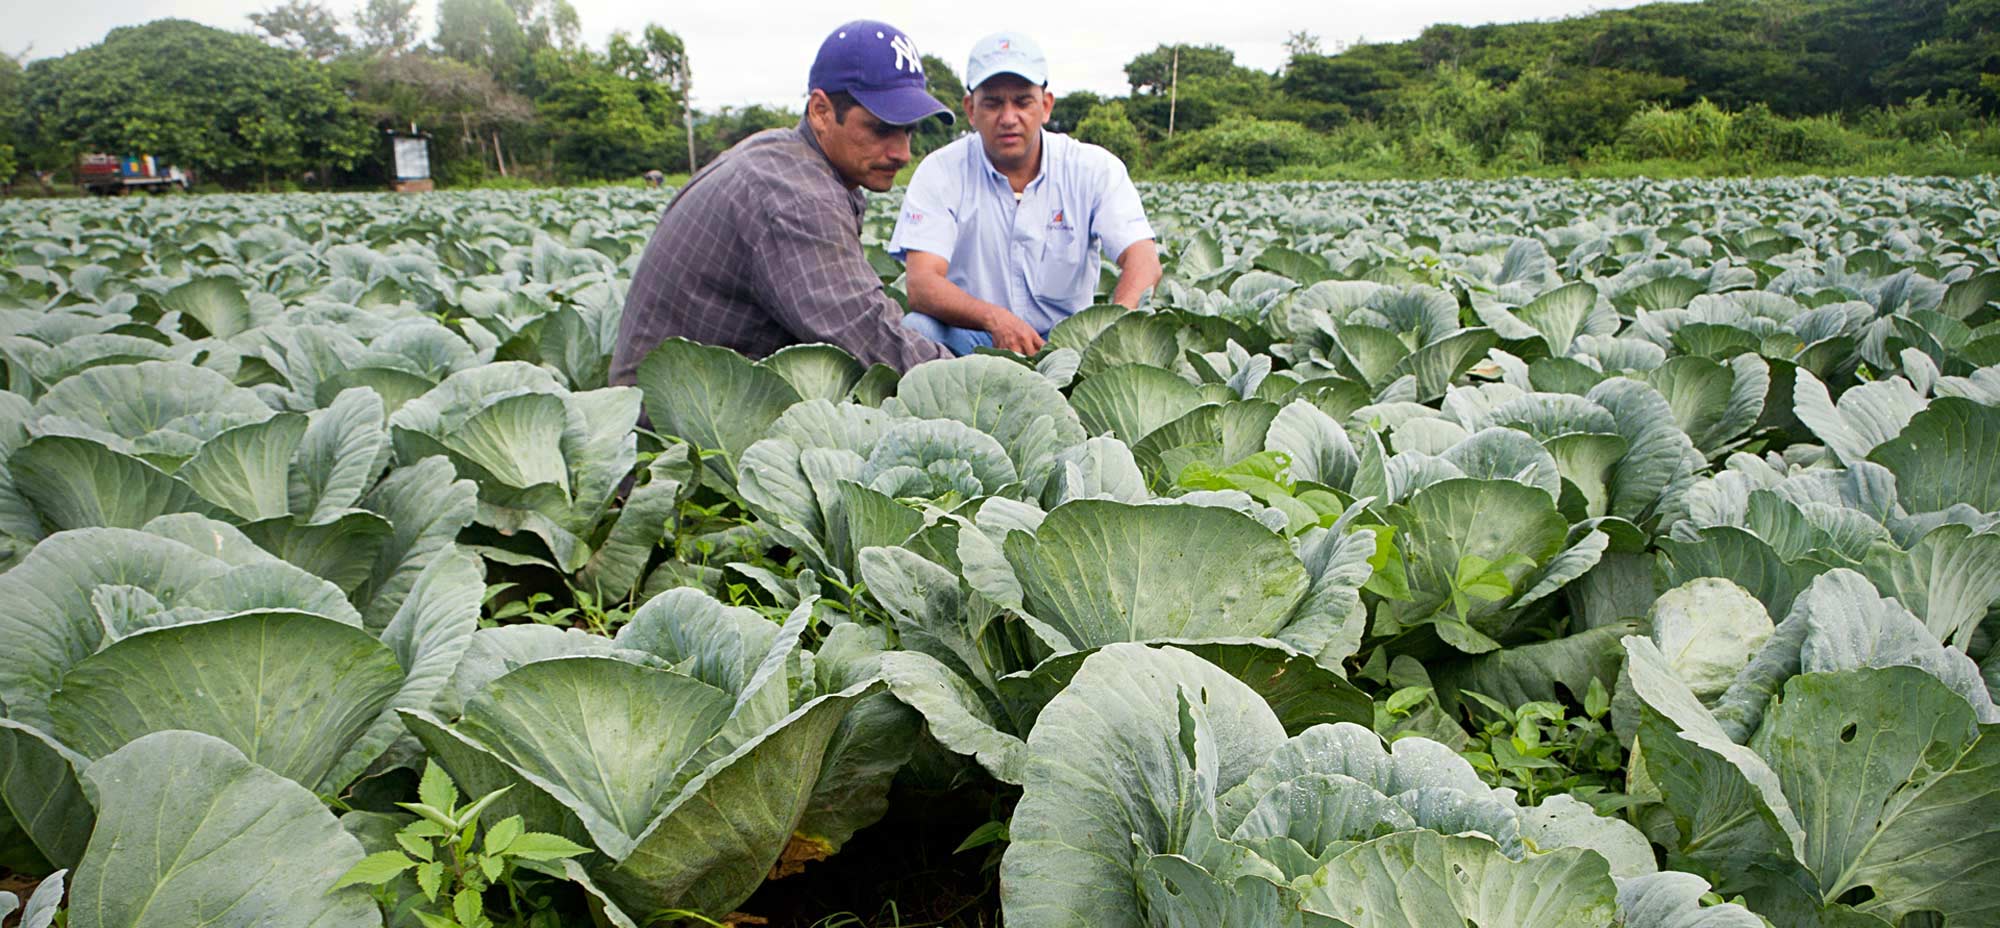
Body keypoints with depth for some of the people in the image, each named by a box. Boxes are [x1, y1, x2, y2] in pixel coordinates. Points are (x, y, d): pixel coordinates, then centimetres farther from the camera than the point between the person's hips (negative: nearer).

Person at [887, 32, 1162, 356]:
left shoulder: (1096, 169, -2)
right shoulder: (941, 172, -5)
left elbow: (1143, 261, -14)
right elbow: (921, 284, -17)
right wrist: (994, 318, -38)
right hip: (970, 339, -1)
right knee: (915, 328, -32)